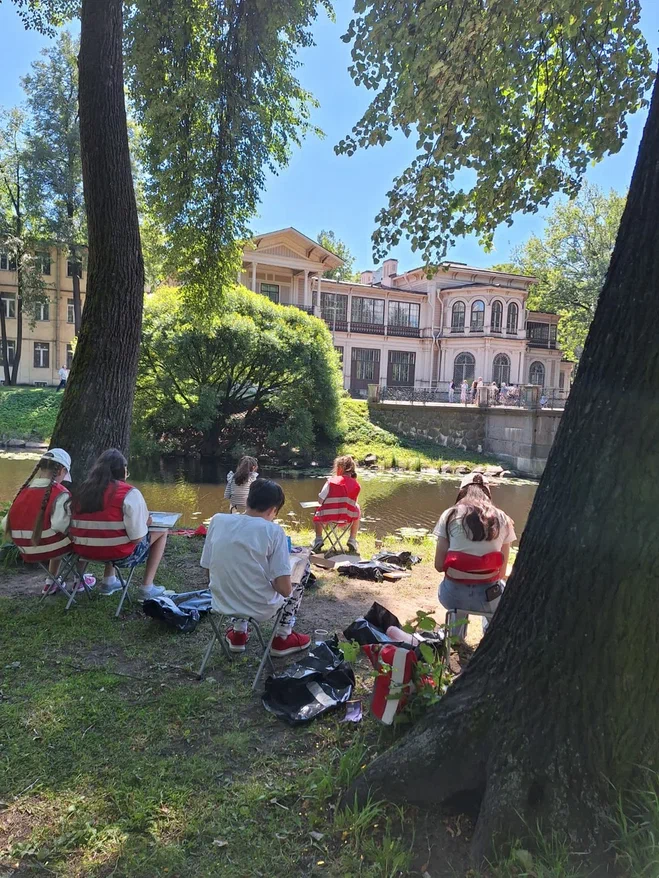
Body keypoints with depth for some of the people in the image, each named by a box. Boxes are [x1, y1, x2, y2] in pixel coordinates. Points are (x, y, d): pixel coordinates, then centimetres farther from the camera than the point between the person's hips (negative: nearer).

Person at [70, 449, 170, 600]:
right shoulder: (129, 493, -13)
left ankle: (109, 581, 31)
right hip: (120, 553, -6)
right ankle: (147, 588, 13)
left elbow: (74, 530, 3)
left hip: (84, 552, 6)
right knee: (162, 532, 15)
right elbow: (137, 537, -17)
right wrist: (146, 523, 3)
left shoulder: (82, 491, 3)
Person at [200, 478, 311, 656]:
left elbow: (209, 571, 2)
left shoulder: (217, 520, -6)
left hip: (222, 604, 4)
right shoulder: (273, 531, -16)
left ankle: (238, 633, 36)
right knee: (297, 588, 27)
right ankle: (282, 639, 31)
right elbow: (284, 589, -17)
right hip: (260, 609, -3)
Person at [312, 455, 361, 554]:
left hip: (328, 516, -1)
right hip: (347, 518, 1)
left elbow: (320, 500, -7)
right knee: (357, 510, 36)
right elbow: (353, 503, 6)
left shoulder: (331, 481, -10)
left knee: (317, 516, 35)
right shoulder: (357, 485, -4)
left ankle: (318, 540, 20)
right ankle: (352, 540, 33)